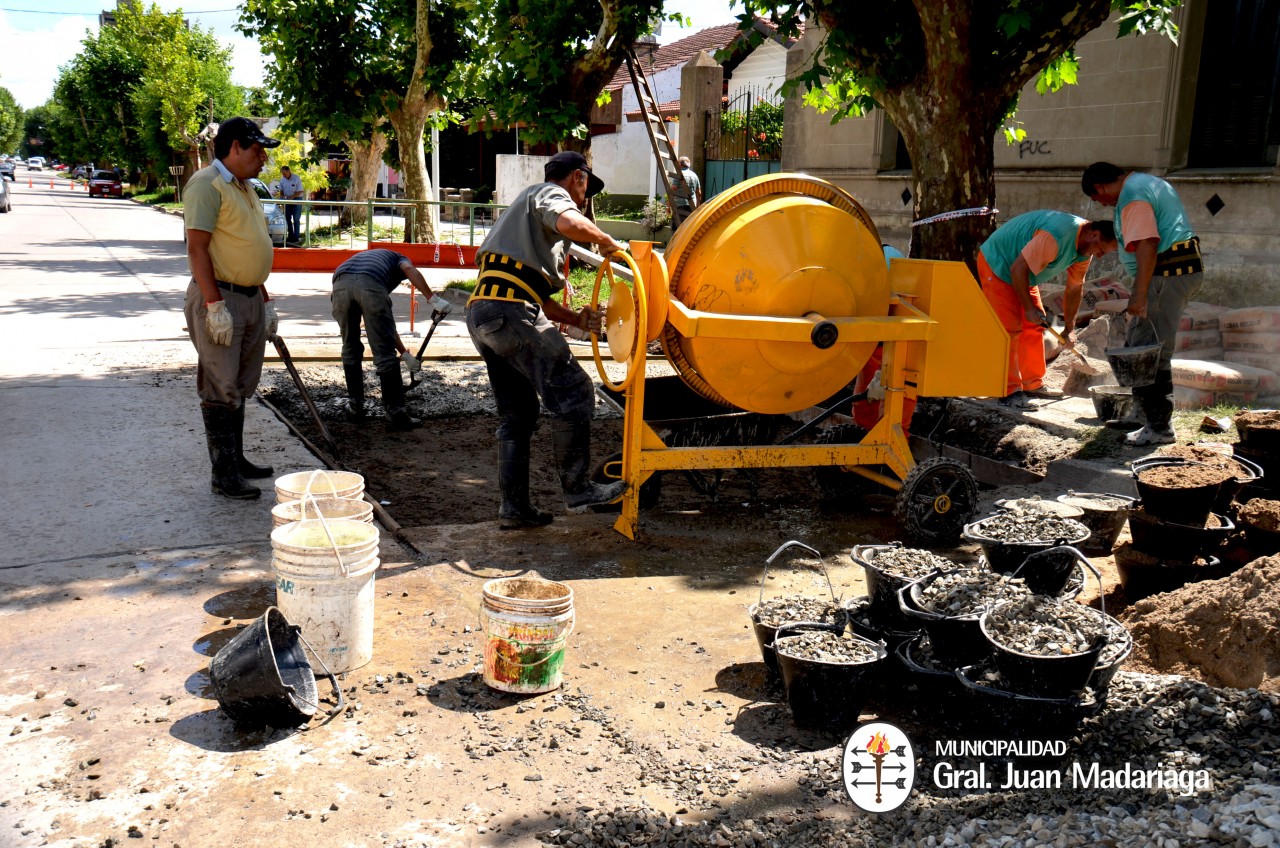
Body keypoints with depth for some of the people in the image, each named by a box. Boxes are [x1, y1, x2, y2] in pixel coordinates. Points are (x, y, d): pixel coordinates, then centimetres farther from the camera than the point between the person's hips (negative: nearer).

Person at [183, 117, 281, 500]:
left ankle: (236, 459, 25)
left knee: (240, 386, 15)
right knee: (221, 389, -5)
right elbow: (197, 248, -18)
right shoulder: (207, 184, -11)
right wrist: (215, 306, -24)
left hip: (250, 298, 9)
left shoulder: (244, 188, 18)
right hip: (220, 299, -9)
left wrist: (266, 301, 21)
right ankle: (223, 473, 1)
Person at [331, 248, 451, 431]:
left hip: (340, 285, 5)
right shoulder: (398, 258, 35)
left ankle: (356, 409, 29)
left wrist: (404, 354, 44)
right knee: (385, 354, 3)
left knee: (350, 350, 24)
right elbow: (409, 269, 4)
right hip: (370, 285, -5)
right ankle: (396, 416, 6)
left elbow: (383, 323, 43)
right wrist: (434, 299, -5)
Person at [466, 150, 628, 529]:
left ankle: (514, 506, 16)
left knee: (517, 413, 14)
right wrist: (608, 242, -5)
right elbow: (570, 223, -23)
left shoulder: (528, 205, 34)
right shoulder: (552, 194, 5)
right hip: (510, 313, -10)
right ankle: (578, 489, 2)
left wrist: (576, 319, 17)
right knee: (573, 393, -4)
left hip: (482, 314, 10)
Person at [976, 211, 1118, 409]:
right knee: (1009, 328, -16)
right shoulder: (1056, 236, -34)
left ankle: (1033, 385, 14)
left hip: (1022, 274, 10)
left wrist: (1070, 328, 12)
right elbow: (1018, 269, -32)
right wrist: (1029, 308, -25)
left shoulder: (1085, 248, -2)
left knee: (1035, 326, 7)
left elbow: (1074, 288, 9)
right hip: (996, 264, -10)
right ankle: (1010, 392, -14)